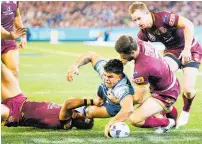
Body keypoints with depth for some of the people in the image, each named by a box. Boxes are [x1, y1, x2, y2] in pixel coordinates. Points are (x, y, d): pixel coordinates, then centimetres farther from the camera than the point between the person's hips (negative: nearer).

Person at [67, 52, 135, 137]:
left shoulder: (123, 89, -52)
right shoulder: (106, 70, -34)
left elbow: (128, 109, -69)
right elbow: (92, 56, -21)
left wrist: (110, 123, -71)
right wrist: (75, 65, -36)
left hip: (117, 107, -5)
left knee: (90, 112, -4)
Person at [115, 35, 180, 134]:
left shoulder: (141, 69, -35)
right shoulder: (139, 43, -14)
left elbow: (138, 99, -21)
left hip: (166, 95, -9)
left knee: (135, 119, -16)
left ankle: (167, 122, 3)